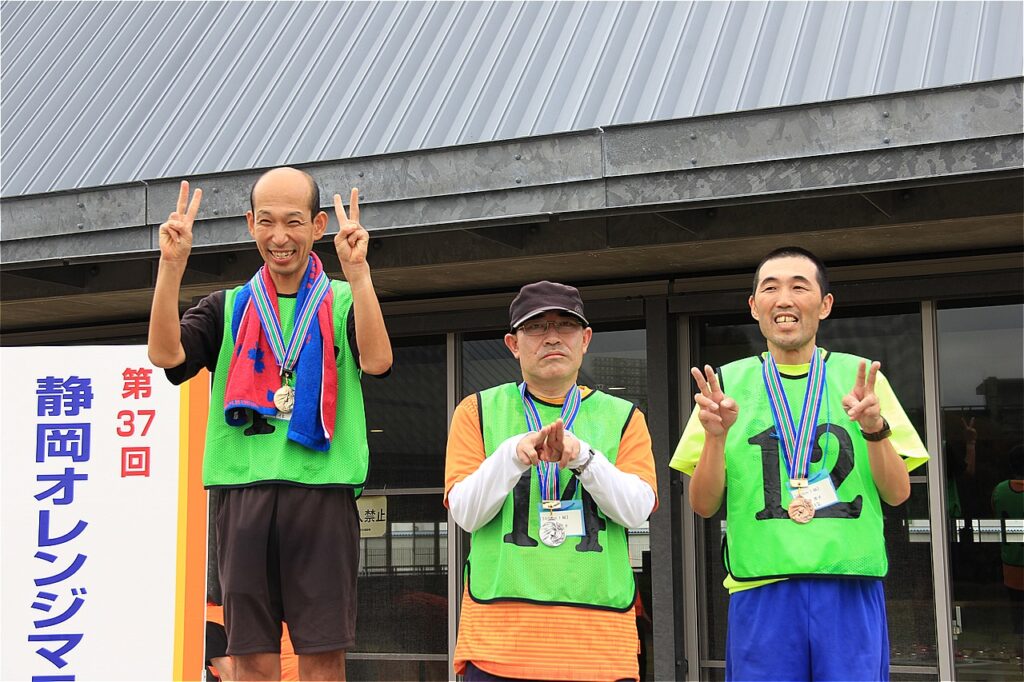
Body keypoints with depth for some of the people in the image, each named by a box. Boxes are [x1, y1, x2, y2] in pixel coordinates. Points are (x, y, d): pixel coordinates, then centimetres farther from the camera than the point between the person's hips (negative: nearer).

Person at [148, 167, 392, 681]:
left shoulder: (344, 302, 11)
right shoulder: (228, 308, 16)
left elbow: (376, 360, -10)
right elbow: (165, 354, -1)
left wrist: (357, 270, -18)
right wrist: (172, 264, -11)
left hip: (322, 491, -2)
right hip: (243, 491, 2)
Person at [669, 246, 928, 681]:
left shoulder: (859, 377, 8)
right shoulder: (728, 382, 7)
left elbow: (898, 494, 5)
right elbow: (703, 505, 4)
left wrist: (875, 428, -13)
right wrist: (715, 435, -13)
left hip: (851, 590, 1)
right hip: (760, 593, 0)